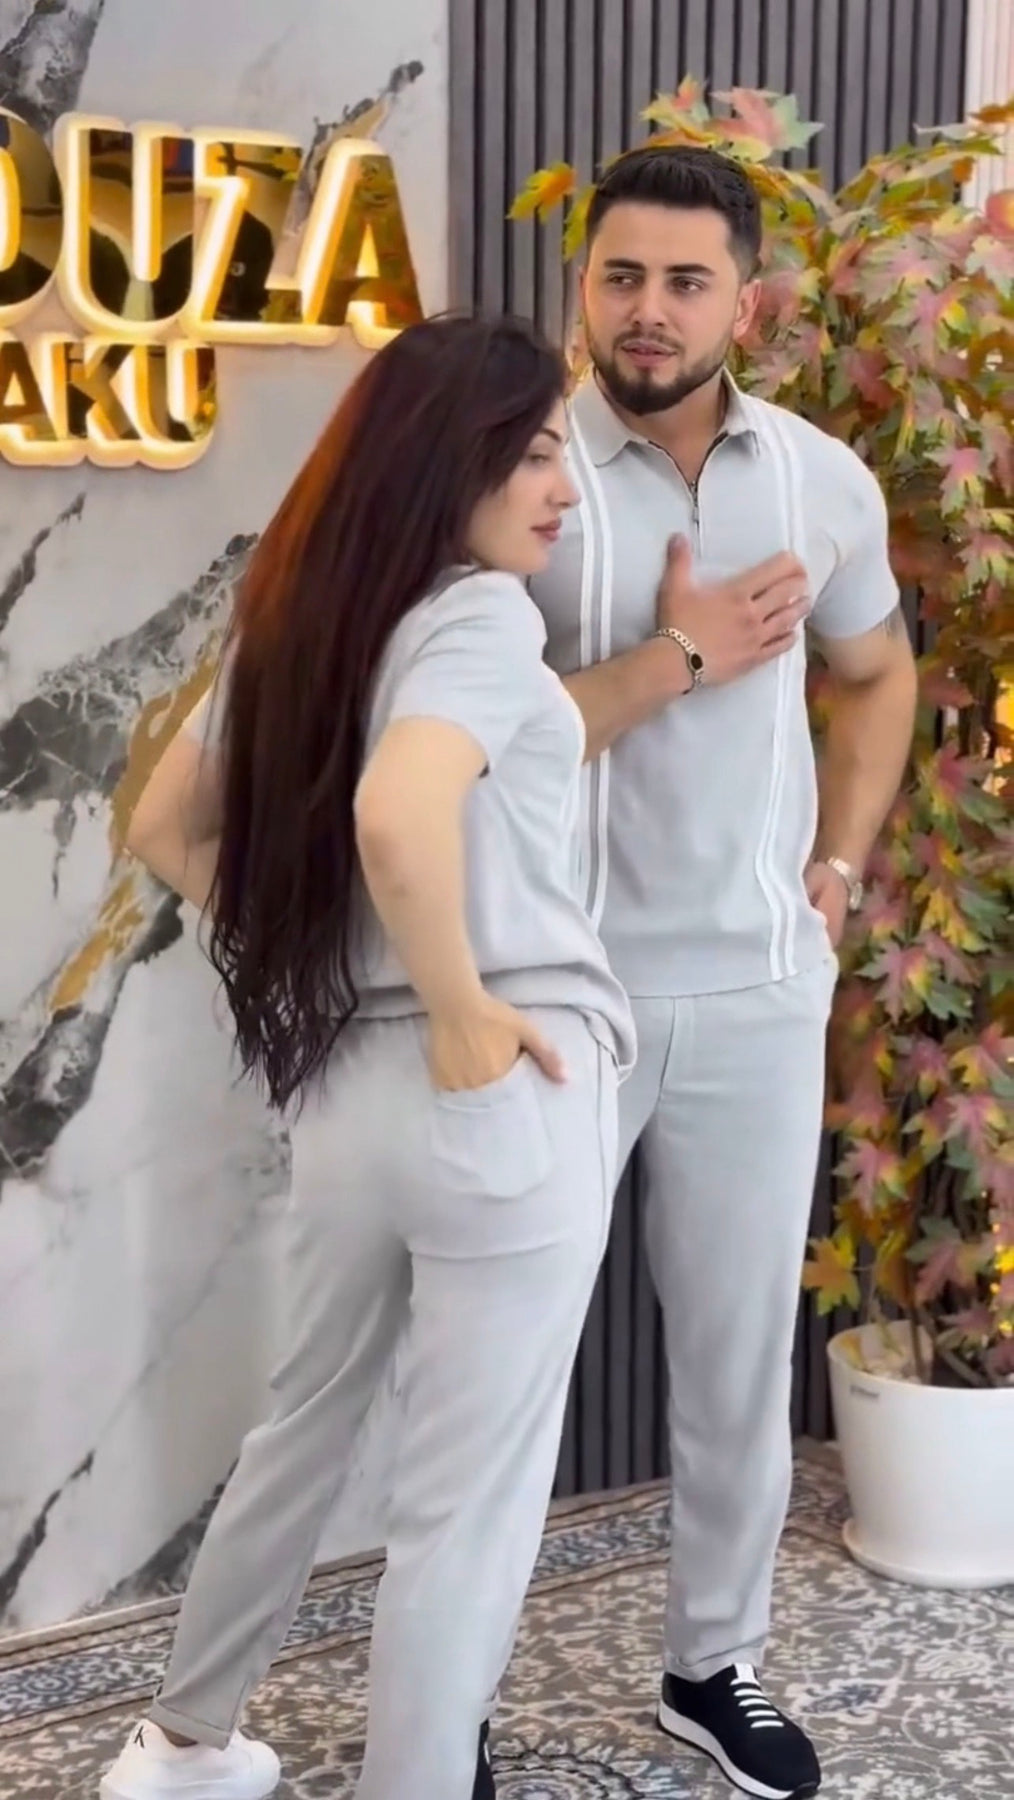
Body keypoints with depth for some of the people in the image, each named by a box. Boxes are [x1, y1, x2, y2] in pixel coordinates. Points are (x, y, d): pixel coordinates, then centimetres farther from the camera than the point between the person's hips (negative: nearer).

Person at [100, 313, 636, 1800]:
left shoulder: (300, 623, 11)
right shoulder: (483, 615, -13)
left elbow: (164, 830, 19)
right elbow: (397, 817, -32)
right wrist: (462, 1010, -21)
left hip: (345, 1084, 9)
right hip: (502, 1098, -8)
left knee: (306, 1425, 26)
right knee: (467, 1499, 5)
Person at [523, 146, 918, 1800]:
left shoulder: (825, 481, 2)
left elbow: (878, 678, 19)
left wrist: (840, 866, 9)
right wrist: (674, 657, -17)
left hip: (758, 986, 4)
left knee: (744, 1344, 14)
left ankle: (714, 1666, 33)